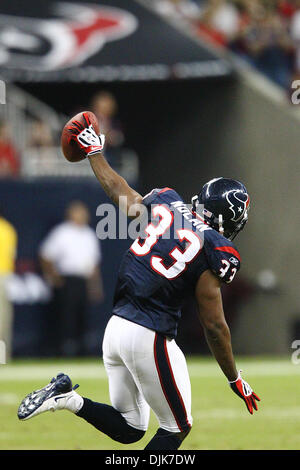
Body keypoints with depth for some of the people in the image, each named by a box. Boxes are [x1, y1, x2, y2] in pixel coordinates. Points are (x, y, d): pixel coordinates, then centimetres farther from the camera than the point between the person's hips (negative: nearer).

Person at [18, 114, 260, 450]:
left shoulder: (164, 204, 5)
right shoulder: (214, 250, -11)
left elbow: (117, 188, 22)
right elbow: (214, 325, -9)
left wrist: (94, 152, 42)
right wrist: (235, 381, 3)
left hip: (115, 328, 7)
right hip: (150, 338, -7)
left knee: (128, 428, 20)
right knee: (176, 428, 10)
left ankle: (66, 398, -1)